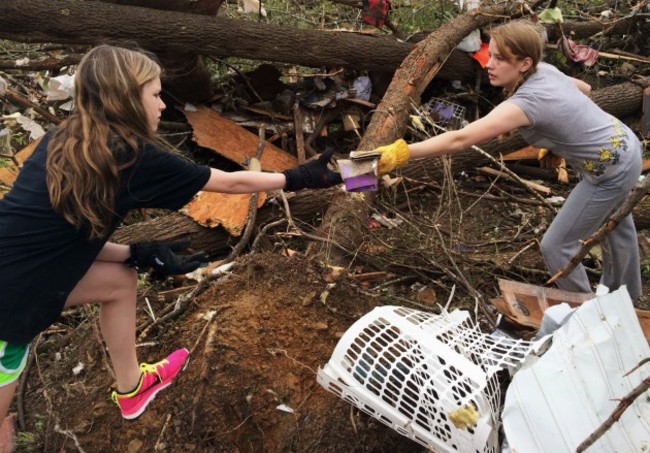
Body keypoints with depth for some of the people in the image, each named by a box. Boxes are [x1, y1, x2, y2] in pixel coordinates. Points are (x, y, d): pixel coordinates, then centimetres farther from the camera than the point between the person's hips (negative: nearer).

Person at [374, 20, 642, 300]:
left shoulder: (525, 102, -34)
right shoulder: (544, 70, -10)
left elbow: (459, 140, -44)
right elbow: (585, 88, 10)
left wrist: (402, 152, -49)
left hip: (611, 171, -9)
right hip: (624, 148, 10)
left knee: (555, 246, -1)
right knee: (614, 226, 32)